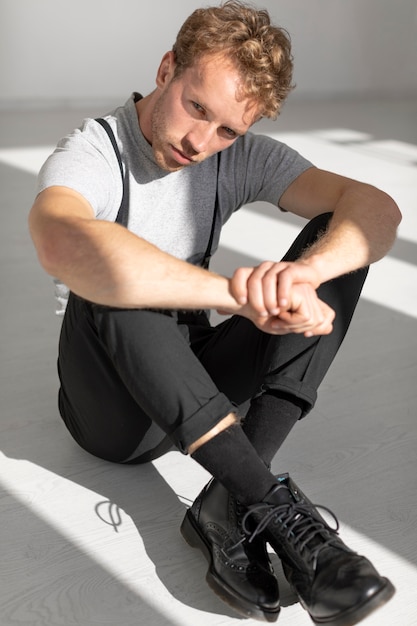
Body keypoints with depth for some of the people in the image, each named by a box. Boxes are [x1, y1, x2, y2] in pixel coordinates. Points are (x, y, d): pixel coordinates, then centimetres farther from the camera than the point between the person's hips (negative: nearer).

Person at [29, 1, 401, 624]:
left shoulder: (239, 157, -1)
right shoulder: (91, 153, -14)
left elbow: (377, 209, -15)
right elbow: (63, 246, -41)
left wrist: (304, 272, -37)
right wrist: (242, 294, -42)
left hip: (201, 389, 4)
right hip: (113, 409, -4)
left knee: (339, 242, -14)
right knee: (110, 278, -34)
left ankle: (229, 505, -27)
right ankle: (269, 503, -32)